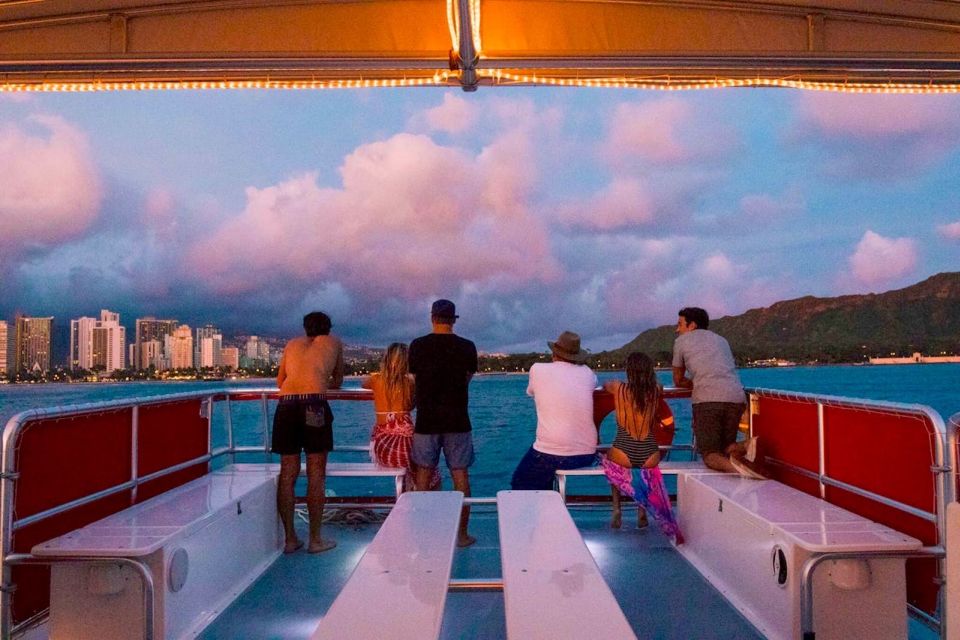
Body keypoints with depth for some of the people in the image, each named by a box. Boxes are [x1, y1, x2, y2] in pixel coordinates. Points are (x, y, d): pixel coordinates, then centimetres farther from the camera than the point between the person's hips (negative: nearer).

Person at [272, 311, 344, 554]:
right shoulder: (334, 343, 21)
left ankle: (290, 538, 14)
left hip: (285, 404, 3)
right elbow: (337, 382, 29)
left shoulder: (292, 344, 27)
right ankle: (315, 539, 8)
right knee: (316, 475, 3)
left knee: (287, 474, 9)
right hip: (315, 404, -3)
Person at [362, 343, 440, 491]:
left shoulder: (376, 379, 1)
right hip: (404, 440, -3)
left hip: (381, 446, 4)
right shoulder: (409, 381, -4)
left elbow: (362, 383, 25)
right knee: (432, 478, 24)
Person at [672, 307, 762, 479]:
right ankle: (745, 447, -15)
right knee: (725, 446, 20)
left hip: (707, 400, -4)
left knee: (710, 453, 2)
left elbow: (678, 381, 26)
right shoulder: (721, 340, 30)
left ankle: (733, 465, -33)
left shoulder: (682, 341, 18)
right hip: (736, 398, 4)